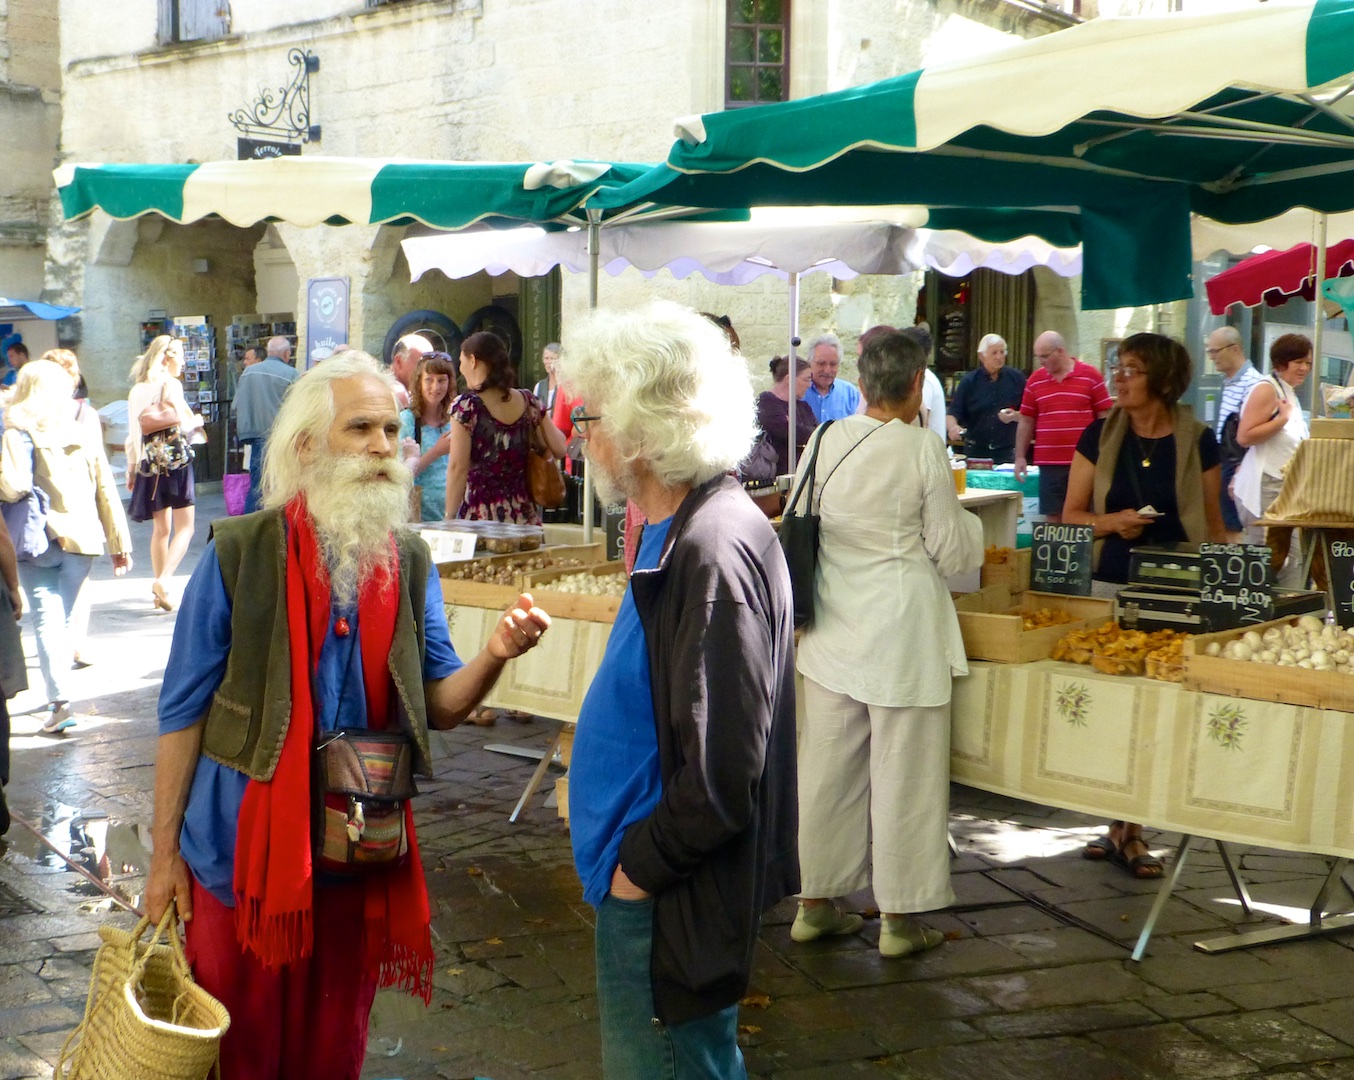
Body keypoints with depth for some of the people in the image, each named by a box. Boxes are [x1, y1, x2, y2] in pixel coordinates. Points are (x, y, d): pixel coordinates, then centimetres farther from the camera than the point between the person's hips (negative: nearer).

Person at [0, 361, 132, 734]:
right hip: (83, 538, 4)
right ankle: (60, 688, 24)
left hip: (39, 540, -4)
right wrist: (120, 543, 10)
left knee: (46, 619, -3)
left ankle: (59, 699, -15)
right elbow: (106, 492, 6)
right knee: (63, 617, 17)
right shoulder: (84, 434, 6)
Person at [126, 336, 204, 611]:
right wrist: (197, 421, 7)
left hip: (149, 464, 6)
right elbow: (183, 425, -15)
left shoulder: (137, 389, 9)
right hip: (175, 460, -6)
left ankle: (159, 591, 14)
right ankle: (162, 580, -18)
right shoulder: (171, 385, -8)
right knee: (185, 527, -1)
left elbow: (133, 433, 10)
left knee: (160, 529, 13)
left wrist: (131, 468, 15)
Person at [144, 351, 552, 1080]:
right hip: (245, 842, -3)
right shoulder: (240, 552, -11)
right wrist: (164, 851, -6)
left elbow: (438, 706, 0)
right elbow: (184, 710, -6)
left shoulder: (410, 563, 0)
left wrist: (493, 657, -20)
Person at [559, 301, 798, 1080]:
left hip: (669, 902, -9)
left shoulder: (714, 552, -26)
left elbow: (720, 774, -27)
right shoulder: (684, 531, 6)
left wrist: (640, 865, -15)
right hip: (645, 882, 9)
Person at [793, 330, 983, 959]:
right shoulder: (923, 451, -13)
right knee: (903, 772, 5)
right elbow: (950, 551, -6)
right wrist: (966, 523, 15)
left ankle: (815, 905, 25)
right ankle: (900, 919, 15)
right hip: (902, 628, -5)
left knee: (829, 766, 14)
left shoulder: (826, 442, -1)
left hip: (835, 625, 5)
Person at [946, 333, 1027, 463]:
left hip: (1007, 453, 0)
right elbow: (951, 414, -2)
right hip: (975, 452, 0)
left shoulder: (1016, 378, 4)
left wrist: (1014, 416, -12)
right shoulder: (969, 381, 2)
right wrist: (953, 427, -23)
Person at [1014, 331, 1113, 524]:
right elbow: (1026, 421, 12)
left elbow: (1104, 417, 1)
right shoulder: (1035, 381, 7)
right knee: (1052, 516, 5)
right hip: (1049, 463, 2)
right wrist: (1020, 457, 6)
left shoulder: (1090, 376, -1)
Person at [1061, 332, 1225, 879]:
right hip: (1110, 584, 1)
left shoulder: (1198, 441, 1)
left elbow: (1213, 525, 7)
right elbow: (1071, 515, 6)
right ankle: (1123, 827, 17)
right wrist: (1113, 521, -13)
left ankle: (1127, 827, 12)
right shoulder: (1099, 435, 3)